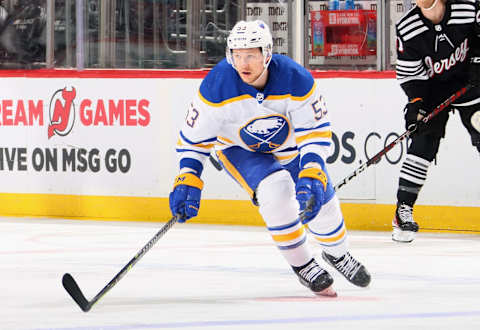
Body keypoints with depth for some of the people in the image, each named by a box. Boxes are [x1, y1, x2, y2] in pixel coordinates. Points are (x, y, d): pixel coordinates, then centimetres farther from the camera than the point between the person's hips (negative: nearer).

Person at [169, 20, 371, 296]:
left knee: (320, 202, 3)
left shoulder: (295, 78, -30)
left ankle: (337, 253, 38)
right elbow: (194, 137, -17)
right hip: (239, 149, -2)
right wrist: (187, 181, -27)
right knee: (275, 190, -28)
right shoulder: (217, 86, -30)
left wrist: (311, 176, -38)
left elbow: (316, 133, -25)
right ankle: (301, 264, -8)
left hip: (290, 146, 2)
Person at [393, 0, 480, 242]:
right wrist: (416, 104, -20)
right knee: (423, 145, -12)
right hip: (431, 88, 0)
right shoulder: (407, 29, -17)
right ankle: (403, 209, -9)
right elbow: (409, 72, -10)